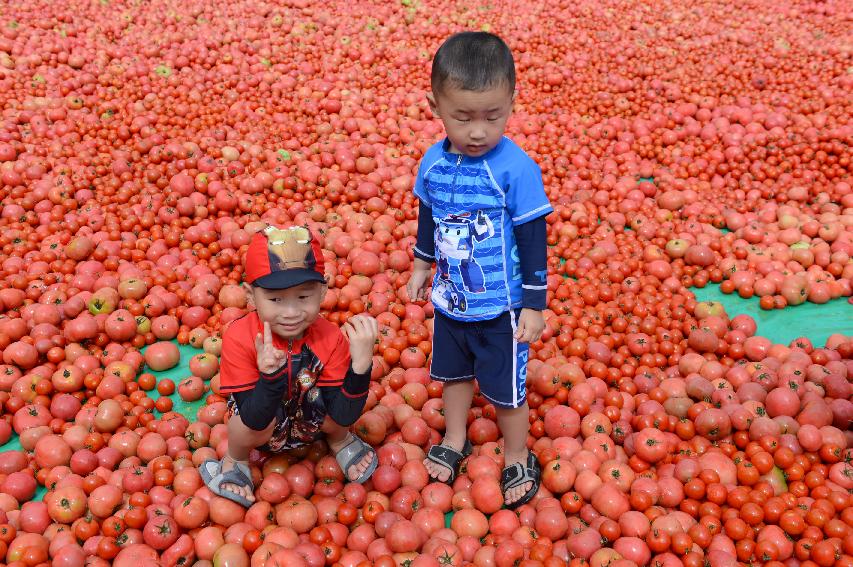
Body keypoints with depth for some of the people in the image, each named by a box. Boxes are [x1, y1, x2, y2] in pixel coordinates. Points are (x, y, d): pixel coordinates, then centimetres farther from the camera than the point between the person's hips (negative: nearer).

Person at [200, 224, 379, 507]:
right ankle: (235, 460, 4)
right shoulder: (240, 338, -30)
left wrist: (361, 364, -45)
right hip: (260, 431, -1)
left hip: (309, 424, 1)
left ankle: (340, 441, 9)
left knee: (339, 423, -30)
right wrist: (270, 375, -53)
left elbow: (344, 416, -28)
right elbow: (255, 421, -33)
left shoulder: (331, 339, -25)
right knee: (256, 426, -34)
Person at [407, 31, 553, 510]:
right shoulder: (433, 163, -8)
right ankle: (455, 441, 48)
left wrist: (534, 306, -13)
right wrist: (422, 265, 19)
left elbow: (534, 241, -16)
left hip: (501, 307, -5)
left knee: (506, 391, 11)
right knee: (453, 372, 24)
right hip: (450, 300, 5)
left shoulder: (517, 169, -23)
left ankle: (519, 460, 36)